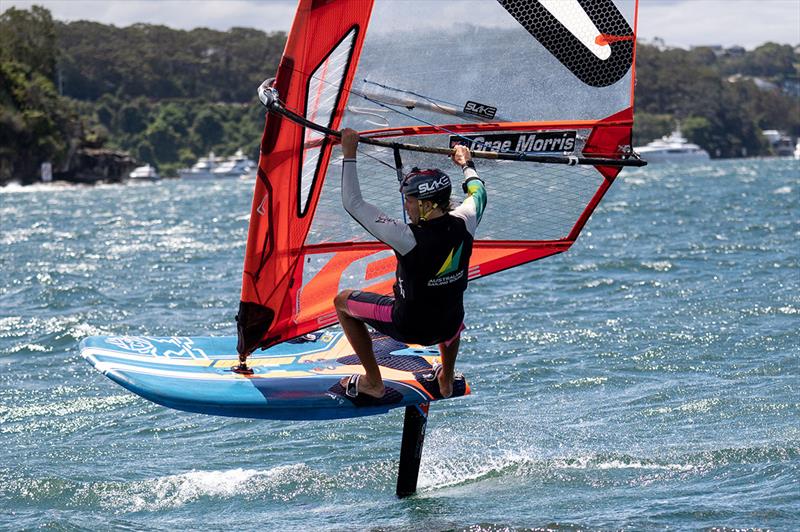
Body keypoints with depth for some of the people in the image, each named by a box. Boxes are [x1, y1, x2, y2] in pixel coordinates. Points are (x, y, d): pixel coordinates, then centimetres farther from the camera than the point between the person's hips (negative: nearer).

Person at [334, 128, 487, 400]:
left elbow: (353, 204, -22)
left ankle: (373, 382, 22)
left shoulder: (408, 238, -32)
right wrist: (466, 163, 28)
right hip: (449, 328, 5)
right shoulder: (463, 225, -17)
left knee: (343, 301, 18)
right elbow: (478, 193, 9)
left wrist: (349, 155, -16)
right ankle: (447, 381, 46)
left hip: (408, 327, -5)